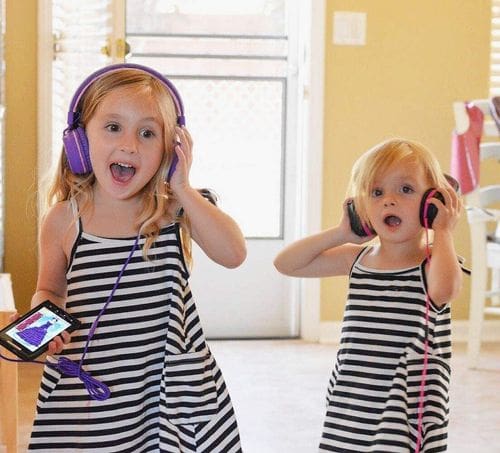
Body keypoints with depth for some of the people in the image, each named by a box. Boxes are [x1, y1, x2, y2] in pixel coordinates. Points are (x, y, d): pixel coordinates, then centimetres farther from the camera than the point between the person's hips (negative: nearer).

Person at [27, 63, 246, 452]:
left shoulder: (174, 208, -4)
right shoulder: (64, 220, -5)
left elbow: (233, 254, -17)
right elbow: (50, 291, 11)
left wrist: (183, 189, -17)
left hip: (170, 386, 0)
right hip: (87, 389, 0)